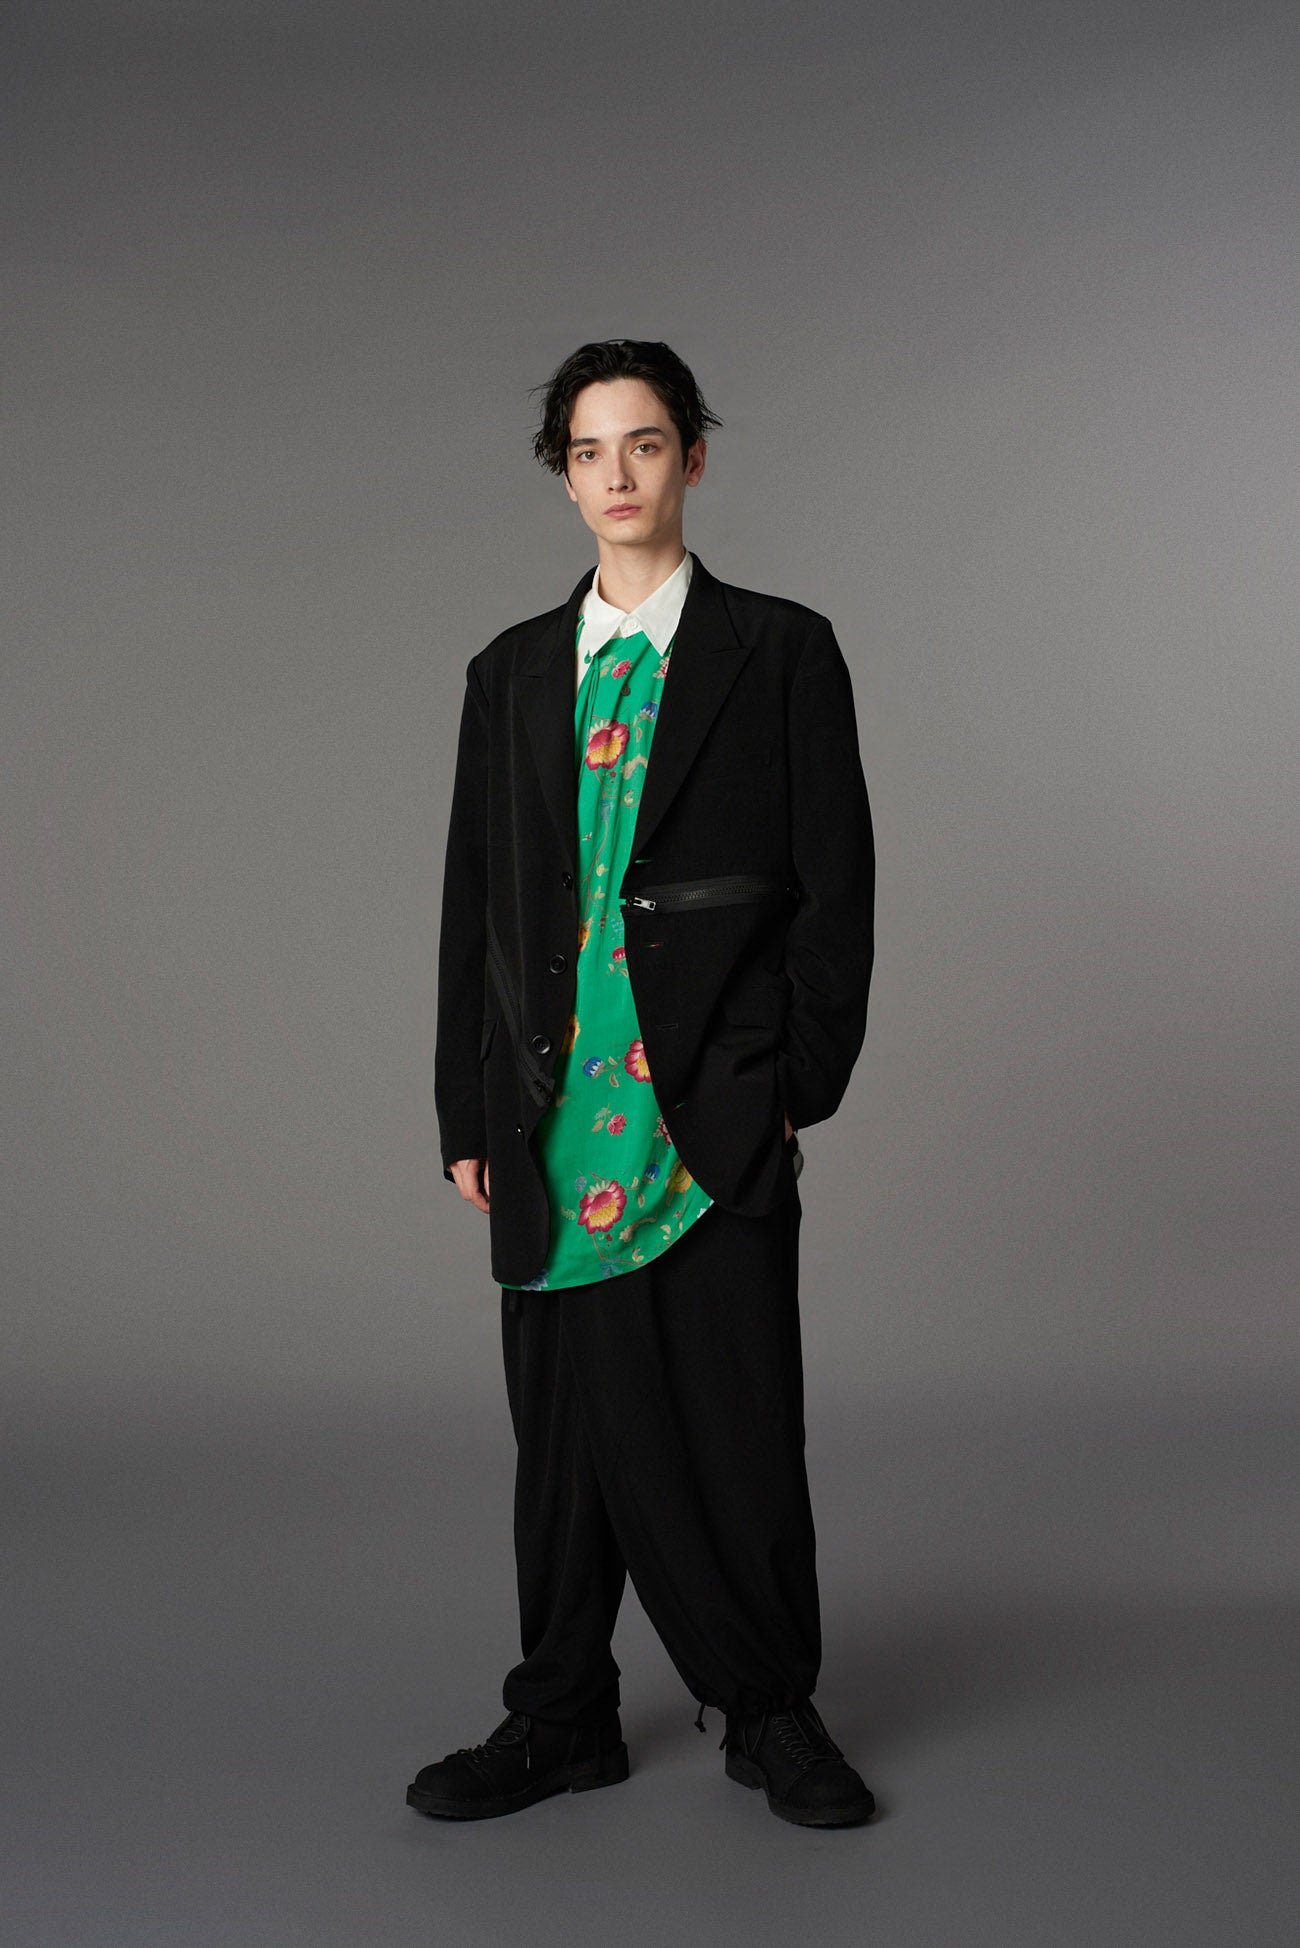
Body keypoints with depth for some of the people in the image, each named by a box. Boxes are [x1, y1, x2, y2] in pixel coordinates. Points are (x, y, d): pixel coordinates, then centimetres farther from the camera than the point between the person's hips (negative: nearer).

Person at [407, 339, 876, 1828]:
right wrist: (469, 1111, 8)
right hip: (554, 1111, 3)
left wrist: (801, 1086, -5)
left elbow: (835, 886, 1)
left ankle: (772, 1717, 20)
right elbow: (473, 903, 13)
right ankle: (562, 1721, 23)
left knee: (742, 1419, 2)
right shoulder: (512, 673, 13)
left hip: (721, 1109, -3)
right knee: (569, 1420, 9)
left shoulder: (780, 652, 4)